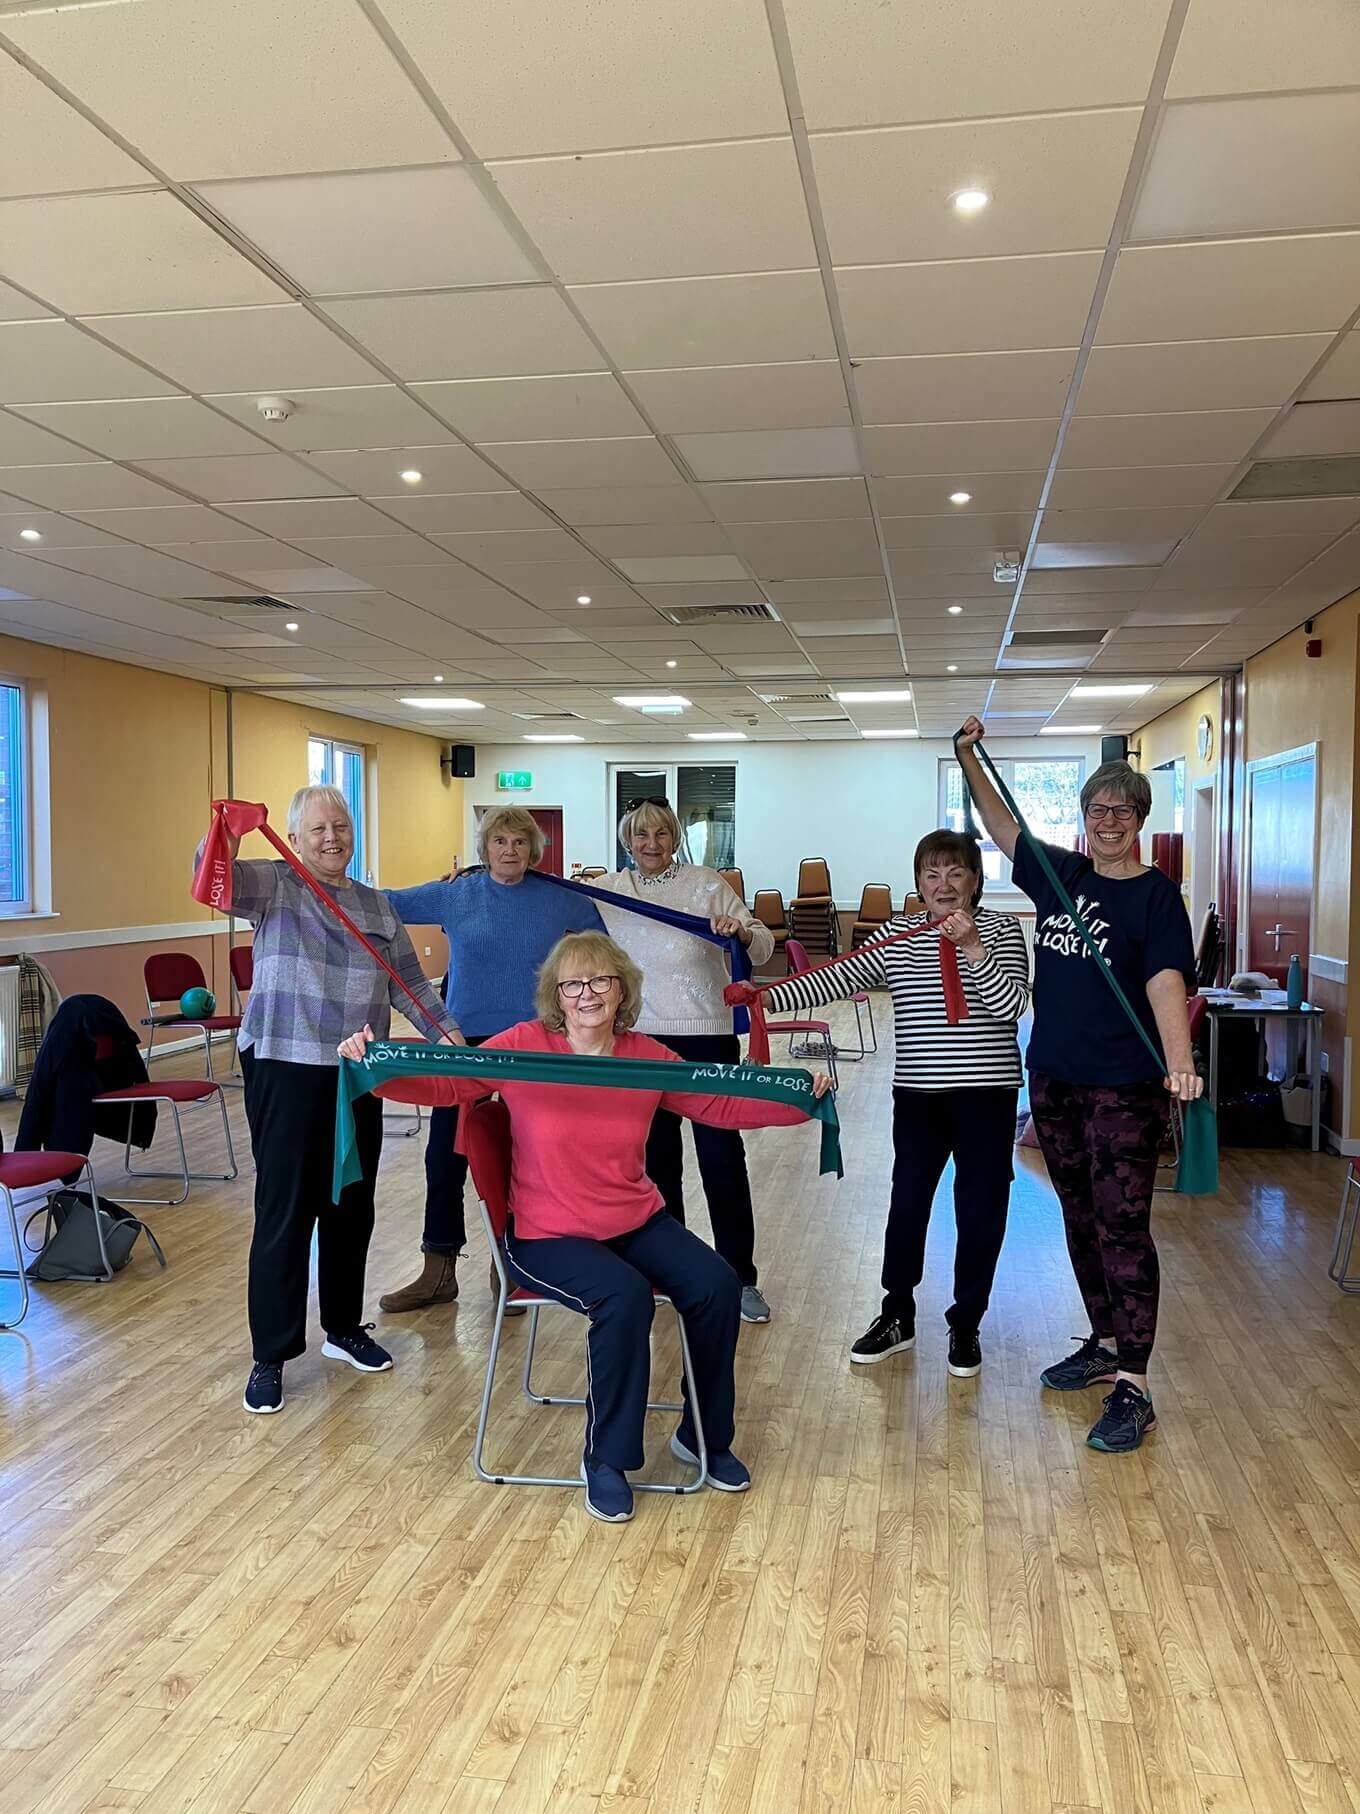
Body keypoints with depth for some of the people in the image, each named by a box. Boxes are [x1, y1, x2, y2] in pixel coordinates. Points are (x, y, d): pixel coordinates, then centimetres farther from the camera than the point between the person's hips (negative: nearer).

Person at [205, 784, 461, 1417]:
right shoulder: (273, 885, 0)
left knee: (352, 1207, 13)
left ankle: (344, 1328, 31)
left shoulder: (376, 905, 14)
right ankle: (270, 1355, 10)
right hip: (284, 1069, -5)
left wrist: (448, 1031, 4)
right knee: (284, 1212, -2)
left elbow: (409, 981, 15)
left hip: (357, 1074, 5)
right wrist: (227, 837, -39)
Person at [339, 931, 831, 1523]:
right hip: (548, 1235, -4)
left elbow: (722, 1105, 5)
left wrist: (799, 1101, -6)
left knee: (717, 1285, -16)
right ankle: (605, 1459, -7)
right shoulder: (523, 1045, -9)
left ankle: (703, 1436, 11)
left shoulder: (648, 1057, 0)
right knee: (625, 1296, -31)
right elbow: (443, 1083, -11)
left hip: (638, 1221, 4)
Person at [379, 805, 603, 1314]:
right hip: (465, 1042, 0)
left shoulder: (560, 900, 3)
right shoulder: (455, 894, 1)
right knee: (446, 1157, 3)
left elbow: (608, 934, 15)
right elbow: (388, 903, -1)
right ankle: (438, 1272, 18)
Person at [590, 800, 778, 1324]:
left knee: (721, 1155, -1)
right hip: (641, 1037, 3)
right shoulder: (607, 890, 6)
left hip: (706, 1034, -3)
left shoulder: (706, 884, -2)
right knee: (655, 1154, 12)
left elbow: (763, 946, -4)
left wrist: (741, 931, -25)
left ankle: (741, 1277, 10)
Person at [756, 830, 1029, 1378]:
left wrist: (972, 946, -25)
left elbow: (1012, 1005, -14)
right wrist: (768, 997, -19)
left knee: (980, 1213, 6)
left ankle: (966, 1325, 24)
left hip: (987, 1093, -2)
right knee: (907, 1205, 8)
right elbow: (837, 978, -7)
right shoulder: (897, 935, 4)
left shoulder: (1002, 930, -1)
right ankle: (897, 1316, 26)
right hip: (917, 1093, 2)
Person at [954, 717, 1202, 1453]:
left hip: (1124, 1088, -6)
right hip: (1054, 1080, 7)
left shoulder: (1156, 896, -9)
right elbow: (1001, 824, 22)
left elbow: (1165, 982, -23)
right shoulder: (1060, 875, 8)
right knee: (1081, 1220, 16)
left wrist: (1180, 1063, -37)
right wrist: (969, 758, 16)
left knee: (1123, 1228, -6)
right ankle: (1105, 1345, 32)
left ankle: (1132, 1387, 0)